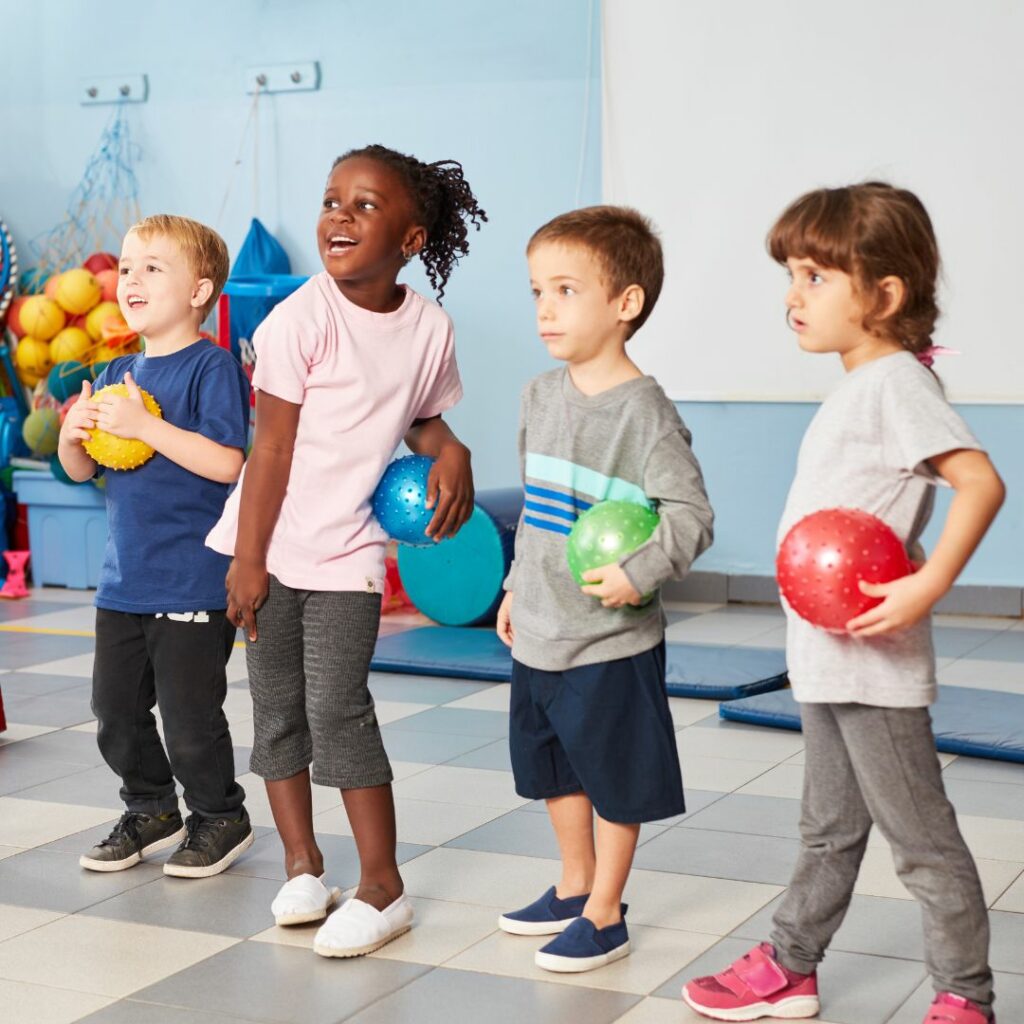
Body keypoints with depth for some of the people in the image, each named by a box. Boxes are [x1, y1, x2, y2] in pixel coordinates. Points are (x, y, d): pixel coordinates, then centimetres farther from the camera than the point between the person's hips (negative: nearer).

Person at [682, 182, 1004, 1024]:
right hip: (827, 660, 10)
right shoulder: (855, 388, 12)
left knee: (921, 837, 2)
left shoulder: (895, 382, -16)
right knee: (829, 829, 21)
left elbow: (981, 481, -27)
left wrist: (927, 587, -31)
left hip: (876, 668, -10)